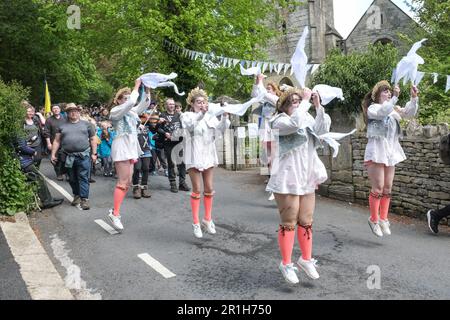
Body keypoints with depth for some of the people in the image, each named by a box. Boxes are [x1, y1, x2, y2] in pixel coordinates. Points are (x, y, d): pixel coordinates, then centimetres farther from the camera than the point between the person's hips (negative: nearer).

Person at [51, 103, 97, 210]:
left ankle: (84, 199, -3)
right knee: (72, 179, 10)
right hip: (68, 157, 3)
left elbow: (93, 139, 7)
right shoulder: (62, 126, 12)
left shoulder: (86, 124, 8)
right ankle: (76, 195, 26)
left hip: (83, 156, -2)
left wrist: (94, 153, 1)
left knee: (83, 178, -5)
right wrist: (53, 154, 5)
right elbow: (56, 141, 12)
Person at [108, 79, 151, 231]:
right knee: (123, 182, -12)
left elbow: (144, 104, 8)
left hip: (131, 147, 8)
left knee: (127, 182, 8)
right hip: (121, 147, -8)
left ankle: (115, 210, 16)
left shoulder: (131, 111, 16)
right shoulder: (115, 111, -6)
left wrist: (147, 89, -3)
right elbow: (131, 102, -20)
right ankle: (115, 213, -7)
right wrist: (136, 86, -12)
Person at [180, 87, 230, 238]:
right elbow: (189, 124, -25)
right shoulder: (187, 115, -3)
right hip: (194, 157, -4)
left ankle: (207, 219, 24)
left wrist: (225, 116, -22)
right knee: (197, 190, 0)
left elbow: (221, 127, -6)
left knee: (209, 189, 9)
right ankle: (196, 222, 11)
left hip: (208, 155, 4)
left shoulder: (210, 116, 6)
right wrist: (200, 113, -37)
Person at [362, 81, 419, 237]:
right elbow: (383, 112, -25)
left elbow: (409, 113, 2)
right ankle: (374, 220, 10)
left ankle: (383, 219, 20)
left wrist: (414, 98, -12)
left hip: (391, 152, 6)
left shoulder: (393, 109, 14)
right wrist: (395, 97, -30)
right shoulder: (372, 108, -4)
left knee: (387, 188, 9)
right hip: (376, 152, -6)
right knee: (378, 188, -4)